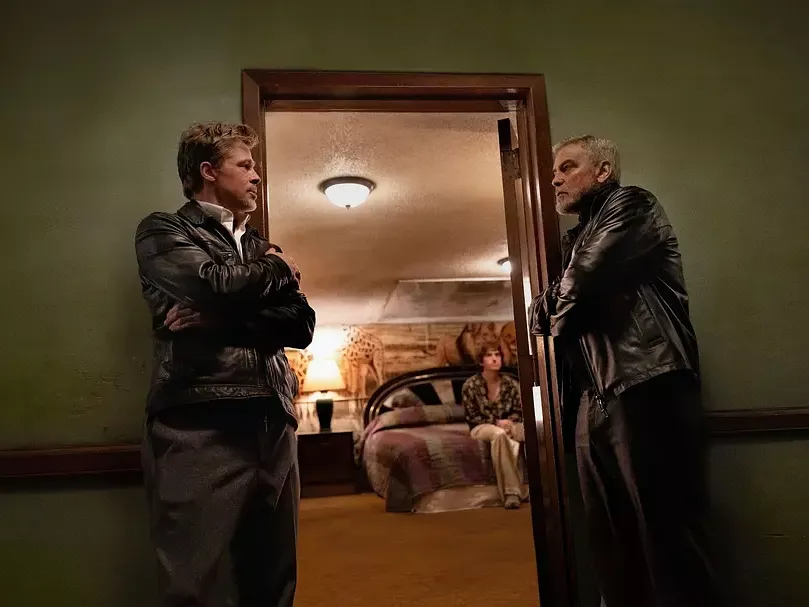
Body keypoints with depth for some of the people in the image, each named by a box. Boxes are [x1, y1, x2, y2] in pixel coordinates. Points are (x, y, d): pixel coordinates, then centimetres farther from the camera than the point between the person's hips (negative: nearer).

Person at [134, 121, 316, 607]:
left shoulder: (260, 247, 23)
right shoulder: (164, 231, 7)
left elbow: (301, 324, 8)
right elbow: (217, 284, -14)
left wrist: (218, 322, -7)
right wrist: (278, 269, 6)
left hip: (275, 427, 6)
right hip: (199, 428, -5)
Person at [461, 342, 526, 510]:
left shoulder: (510, 383, 4)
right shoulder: (470, 385, -6)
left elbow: (518, 411, 8)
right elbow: (472, 417, -5)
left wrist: (508, 422, -15)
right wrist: (497, 422, -16)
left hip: (507, 424, 3)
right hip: (482, 427, -3)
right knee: (499, 434, -40)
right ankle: (512, 492, -39)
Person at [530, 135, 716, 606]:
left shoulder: (631, 206, 2)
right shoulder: (577, 238, 26)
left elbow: (582, 284, -11)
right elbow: (542, 316, 22)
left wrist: (554, 309, 7)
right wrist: (552, 313, 0)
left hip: (647, 389, -8)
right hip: (596, 400, 8)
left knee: (666, 534, -6)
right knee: (611, 538, 9)